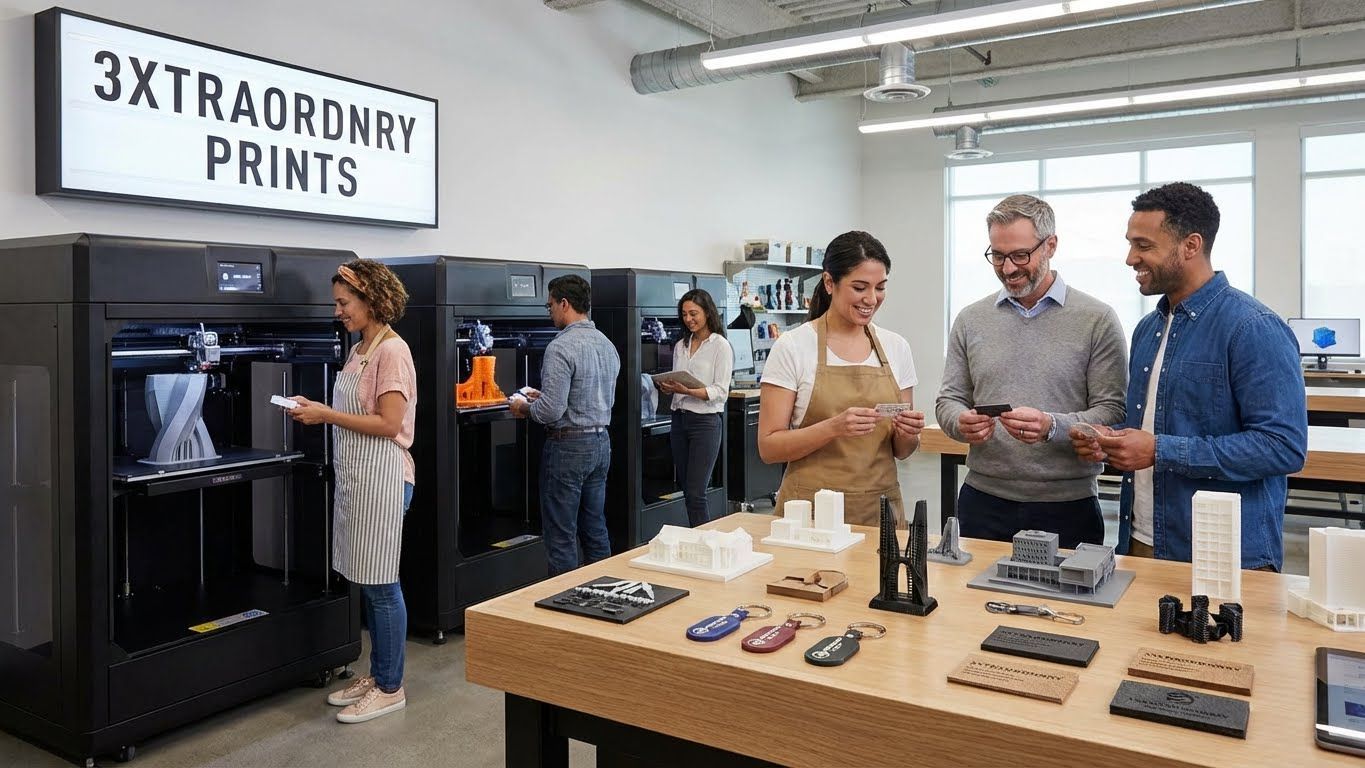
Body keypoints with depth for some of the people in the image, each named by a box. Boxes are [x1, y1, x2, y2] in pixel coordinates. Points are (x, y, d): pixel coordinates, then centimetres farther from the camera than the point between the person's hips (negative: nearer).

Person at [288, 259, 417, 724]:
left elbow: (388, 424, -18)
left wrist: (326, 415, -16)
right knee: (367, 582, 15)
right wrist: (317, 410, 2)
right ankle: (377, 674, 27)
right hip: (355, 476, 9)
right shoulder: (359, 350, 13)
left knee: (380, 584, 0)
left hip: (381, 477, -9)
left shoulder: (392, 351, -13)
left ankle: (390, 688, 12)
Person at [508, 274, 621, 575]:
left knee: (561, 538, 1)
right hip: (601, 442, 9)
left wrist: (524, 408, -1)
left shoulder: (561, 347, -17)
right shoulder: (607, 345, 9)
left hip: (568, 447, -8)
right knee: (595, 529, 16)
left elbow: (552, 411, -23)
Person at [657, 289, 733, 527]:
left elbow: (721, 391, -11)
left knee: (695, 492, -8)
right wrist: (668, 387, -3)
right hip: (680, 418, 6)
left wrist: (688, 391, -23)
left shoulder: (720, 346, -5)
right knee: (686, 488, 7)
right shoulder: (681, 346, 14)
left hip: (706, 421, -6)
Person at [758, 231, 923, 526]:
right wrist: (833, 427, -25)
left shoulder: (897, 347, 4)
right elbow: (768, 447, -11)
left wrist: (907, 434, -12)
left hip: (881, 509, 4)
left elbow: (901, 451, 10)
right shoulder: (792, 347, -9)